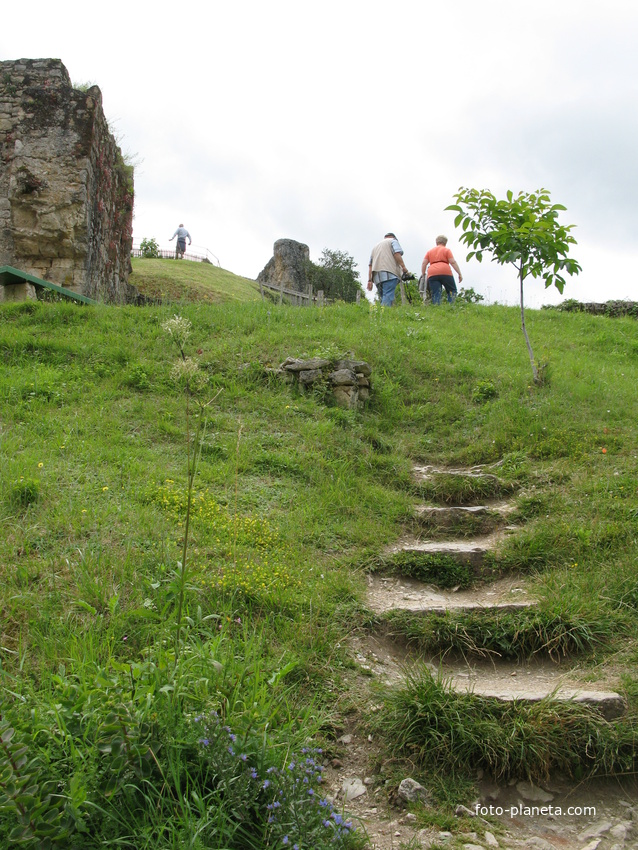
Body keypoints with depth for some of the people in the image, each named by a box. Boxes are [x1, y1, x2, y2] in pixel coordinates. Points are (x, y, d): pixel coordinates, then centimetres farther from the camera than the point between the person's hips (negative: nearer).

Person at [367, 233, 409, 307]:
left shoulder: (376, 245, 32)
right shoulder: (393, 240, 15)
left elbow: (370, 265, 23)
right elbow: (397, 253, -6)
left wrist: (370, 280, 17)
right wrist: (403, 267, -8)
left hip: (377, 276, 6)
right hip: (389, 273, -6)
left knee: (383, 299, 6)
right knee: (388, 298, -18)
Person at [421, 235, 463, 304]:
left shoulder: (430, 251, 21)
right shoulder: (446, 250, 11)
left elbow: (424, 263, 11)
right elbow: (453, 262, 1)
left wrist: (423, 274, 15)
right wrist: (459, 273, 2)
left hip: (432, 274, 3)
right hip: (445, 272, -2)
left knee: (435, 294, 0)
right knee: (452, 290, 9)